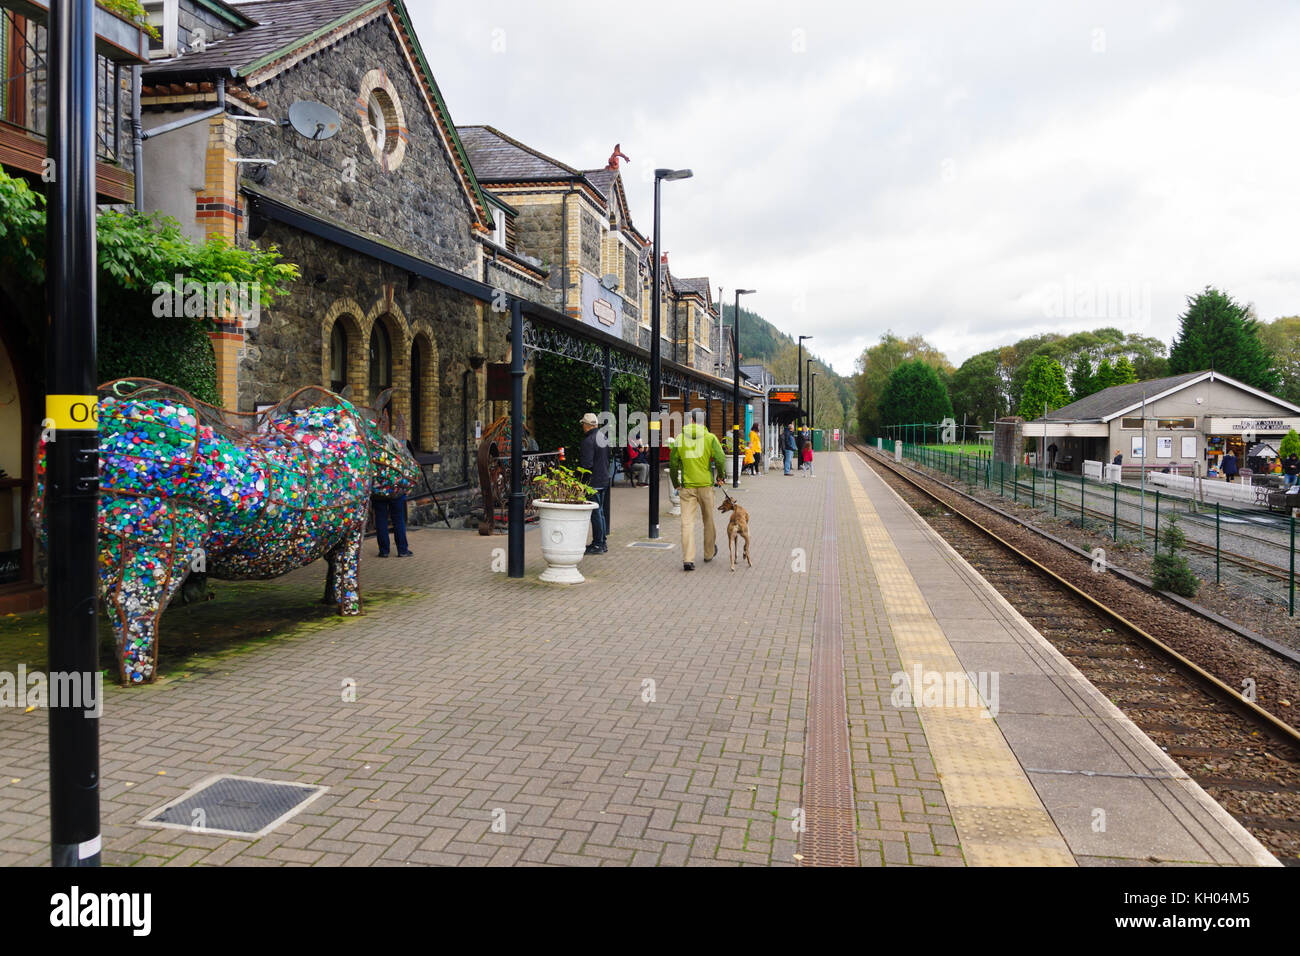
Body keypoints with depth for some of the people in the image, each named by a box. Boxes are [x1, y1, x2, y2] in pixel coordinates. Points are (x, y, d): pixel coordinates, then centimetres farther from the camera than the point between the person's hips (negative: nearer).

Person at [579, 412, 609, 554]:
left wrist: (583, 482, -14)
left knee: (595, 513, -5)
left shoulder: (588, 441, -16)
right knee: (600, 511, 16)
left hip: (593, 482, -9)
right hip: (604, 480, 9)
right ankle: (602, 543, 21)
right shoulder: (603, 438, 12)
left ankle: (597, 545, -2)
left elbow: (586, 465, -20)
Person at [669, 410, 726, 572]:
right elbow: (720, 459, -14)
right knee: (708, 520, 17)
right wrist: (720, 477, 4)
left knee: (687, 522, -1)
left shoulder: (680, 438, 2)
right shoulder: (710, 437, -4)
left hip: (687, 487, 0)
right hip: (705, 485, 0)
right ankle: (709, 553, 33)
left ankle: (688, 559, -11)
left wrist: (676, 485, 16)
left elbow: (673, 464, 4)